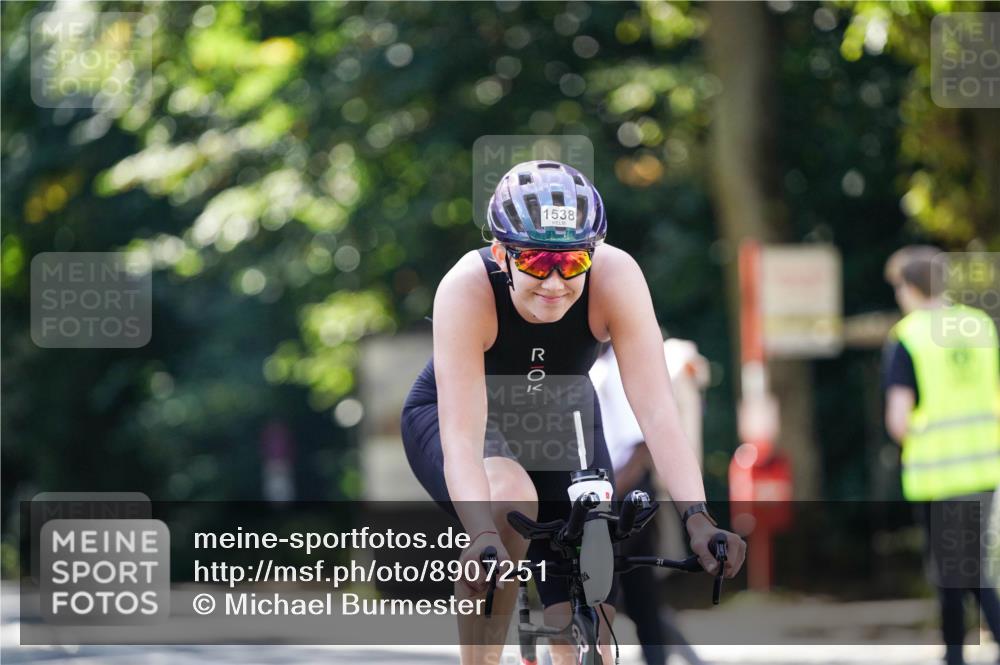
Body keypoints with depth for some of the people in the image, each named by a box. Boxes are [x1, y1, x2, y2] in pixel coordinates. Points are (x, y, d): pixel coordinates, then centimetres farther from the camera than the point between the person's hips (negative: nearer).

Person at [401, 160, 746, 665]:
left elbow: (657, 412, -35)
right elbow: (462, 437, -42)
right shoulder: (467, 288, -36)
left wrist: (696, 516, -49)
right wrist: (484, 538, -57)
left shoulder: (615, 276, -31)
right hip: (448, 415, -3)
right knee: (509, 499, -37)